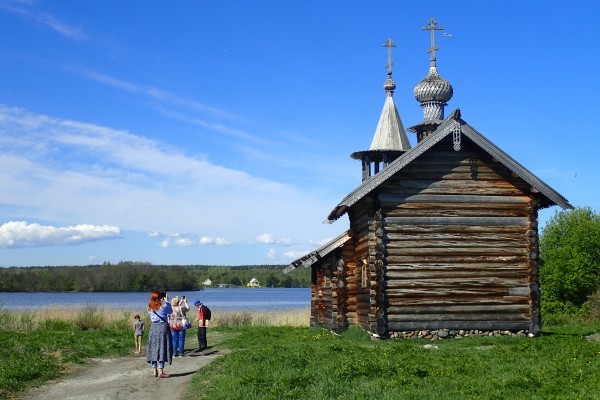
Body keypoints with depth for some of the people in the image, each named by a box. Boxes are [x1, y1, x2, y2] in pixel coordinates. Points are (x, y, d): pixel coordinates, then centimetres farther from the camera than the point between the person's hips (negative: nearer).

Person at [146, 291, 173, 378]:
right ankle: (161, 371, -5)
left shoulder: (150, 307, 3)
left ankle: (155, 371, 12)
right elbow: (170, 311, 10)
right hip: (163, 327, -4)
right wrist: (167, 301, 21)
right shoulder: (164, 305, -7)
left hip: (153, 328, 4)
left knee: (153, 349, 10)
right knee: (162, 349, -2)